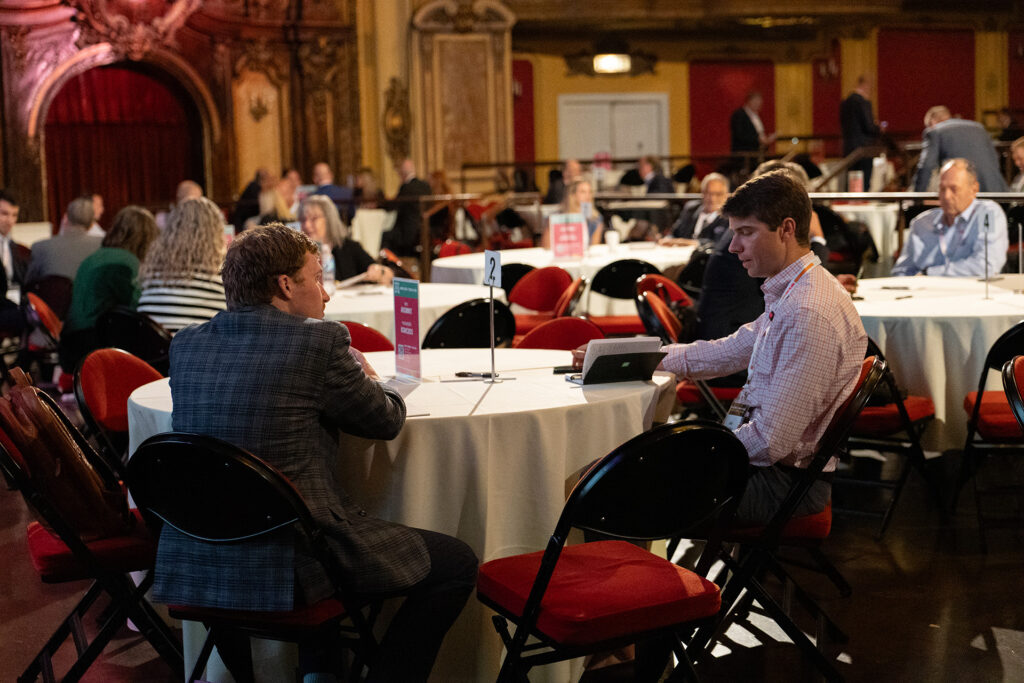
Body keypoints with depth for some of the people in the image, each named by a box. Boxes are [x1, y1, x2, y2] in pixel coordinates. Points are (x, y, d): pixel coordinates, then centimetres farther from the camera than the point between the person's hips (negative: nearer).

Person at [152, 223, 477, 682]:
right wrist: (368, 381, 21)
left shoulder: (186, 344, 6)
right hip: (284, 570, -8)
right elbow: (387, 420, 0)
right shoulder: (320, 340, -12)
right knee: (455, 563, 9)